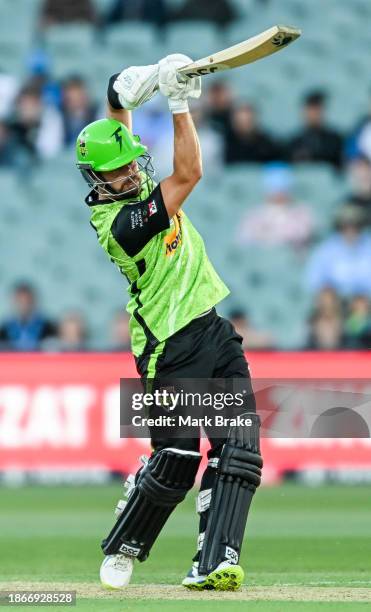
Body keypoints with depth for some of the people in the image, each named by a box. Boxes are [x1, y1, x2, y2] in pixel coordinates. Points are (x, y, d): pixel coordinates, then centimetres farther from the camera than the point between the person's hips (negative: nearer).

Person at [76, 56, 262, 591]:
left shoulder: (127, 180, 4)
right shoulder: (120, 223, -21)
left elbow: (120, 94, 11)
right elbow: (189, 174, -26)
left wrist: (129, 88, -12)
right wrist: (180, 104, -25)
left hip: (213, 329, 9)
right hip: (171, 350, -8)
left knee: (239, 451, -6)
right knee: (175, 463, -6)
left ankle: (217, 563, -12)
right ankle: (121, 550, 17)